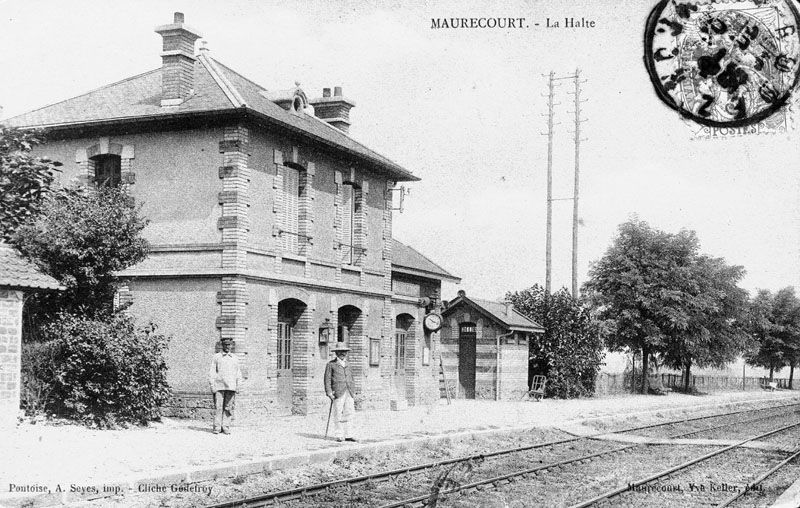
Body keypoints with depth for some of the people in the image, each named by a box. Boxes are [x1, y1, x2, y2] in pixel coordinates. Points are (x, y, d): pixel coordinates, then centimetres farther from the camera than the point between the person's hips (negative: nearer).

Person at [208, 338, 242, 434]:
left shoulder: (234, 358, 15)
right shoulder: (216, 357, 8)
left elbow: (238, 372, 18)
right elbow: (212, 371, 5)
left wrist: (238, 385, 8)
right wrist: (212, 385, -3)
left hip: (231, 386, 2)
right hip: (219, 386, -2)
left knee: (228, 407, -1)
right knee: (218, 407, -7)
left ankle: (226, 427, 2)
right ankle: (217, 427, -4)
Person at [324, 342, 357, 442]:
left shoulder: (347, 365, 20)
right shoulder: (331, 364, 3)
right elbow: (327, 380, -2)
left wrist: (353, 390, 13)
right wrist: (329, 393, -10)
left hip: (349, 393, 5)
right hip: (338, 393, -5)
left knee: (348, 413, 2)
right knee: (338, 415, -3)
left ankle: (348, 435, 7)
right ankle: (339, 436, 4)